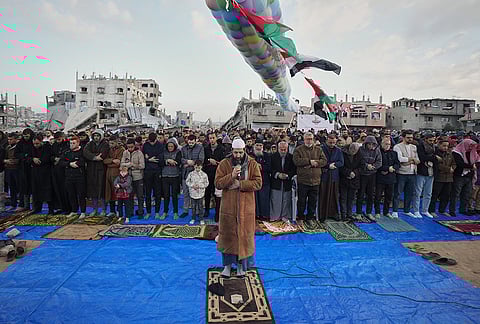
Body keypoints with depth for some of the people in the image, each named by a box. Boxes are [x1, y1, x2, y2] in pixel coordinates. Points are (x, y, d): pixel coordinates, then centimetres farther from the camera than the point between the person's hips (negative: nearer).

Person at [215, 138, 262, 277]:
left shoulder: (252, 164, -1)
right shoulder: (224, 164, -1)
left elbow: (258, 183, -7)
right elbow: (218, 183, -7)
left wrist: (239, 184, -16)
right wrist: (232, 176, -22)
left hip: (246, 206, 0)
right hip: (228, 206, 0)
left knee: (244, 234, 8)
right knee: (227, 234, 8)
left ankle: (241, 265, 27)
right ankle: (227, 264, 27)